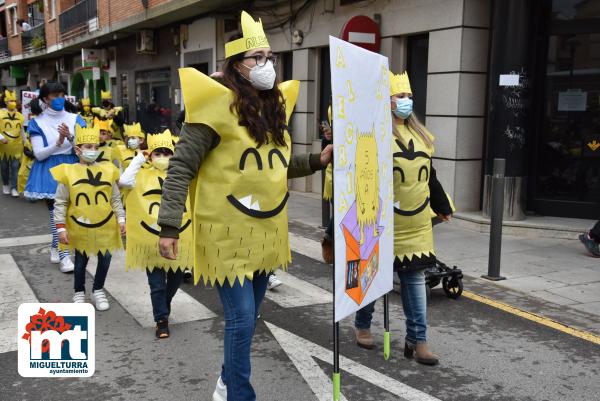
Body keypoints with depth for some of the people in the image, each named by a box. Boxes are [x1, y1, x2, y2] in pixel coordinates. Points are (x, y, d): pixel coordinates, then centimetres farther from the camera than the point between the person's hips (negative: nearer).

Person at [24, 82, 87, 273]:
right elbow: (39, 154, -7)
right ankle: (63, 256, 4)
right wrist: (58, 143, -22)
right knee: (56, 212, -3)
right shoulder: (37, 123, -2)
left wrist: (70, 137, -22)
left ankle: (55, 247, 30)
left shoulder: (74, 119, 3)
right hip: (50, 170, -2)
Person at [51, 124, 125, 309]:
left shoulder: (108, 170, -1)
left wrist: (121, 219, 2)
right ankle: (79, 293, 33)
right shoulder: (68, 172, -9)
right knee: (80, 261, 13)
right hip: (80, 228, -2)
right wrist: (61, 228, -8)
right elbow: (60, 203, -5)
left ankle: (98, 291, 31)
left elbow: (115, 199, 7)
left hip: (106, 226, 2)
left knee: (105, 259, 10)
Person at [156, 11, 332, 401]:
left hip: (266, 230, 7)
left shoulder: (275, 104, 8)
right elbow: (181, 168, -14)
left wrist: (316, 161, 2)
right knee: (242, 318, -4)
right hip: (230, 232, -7)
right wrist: (169, 225, -18)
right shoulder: (219, 105, -14)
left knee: (249, 314, 19)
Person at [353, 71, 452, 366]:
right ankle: (362, 326, 31)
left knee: (415, 278, 7)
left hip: (417, 223, 6)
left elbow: (429, 175, 19)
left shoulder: (420, 134, 12)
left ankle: (417, 340, 15)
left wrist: (442, 206, 22)